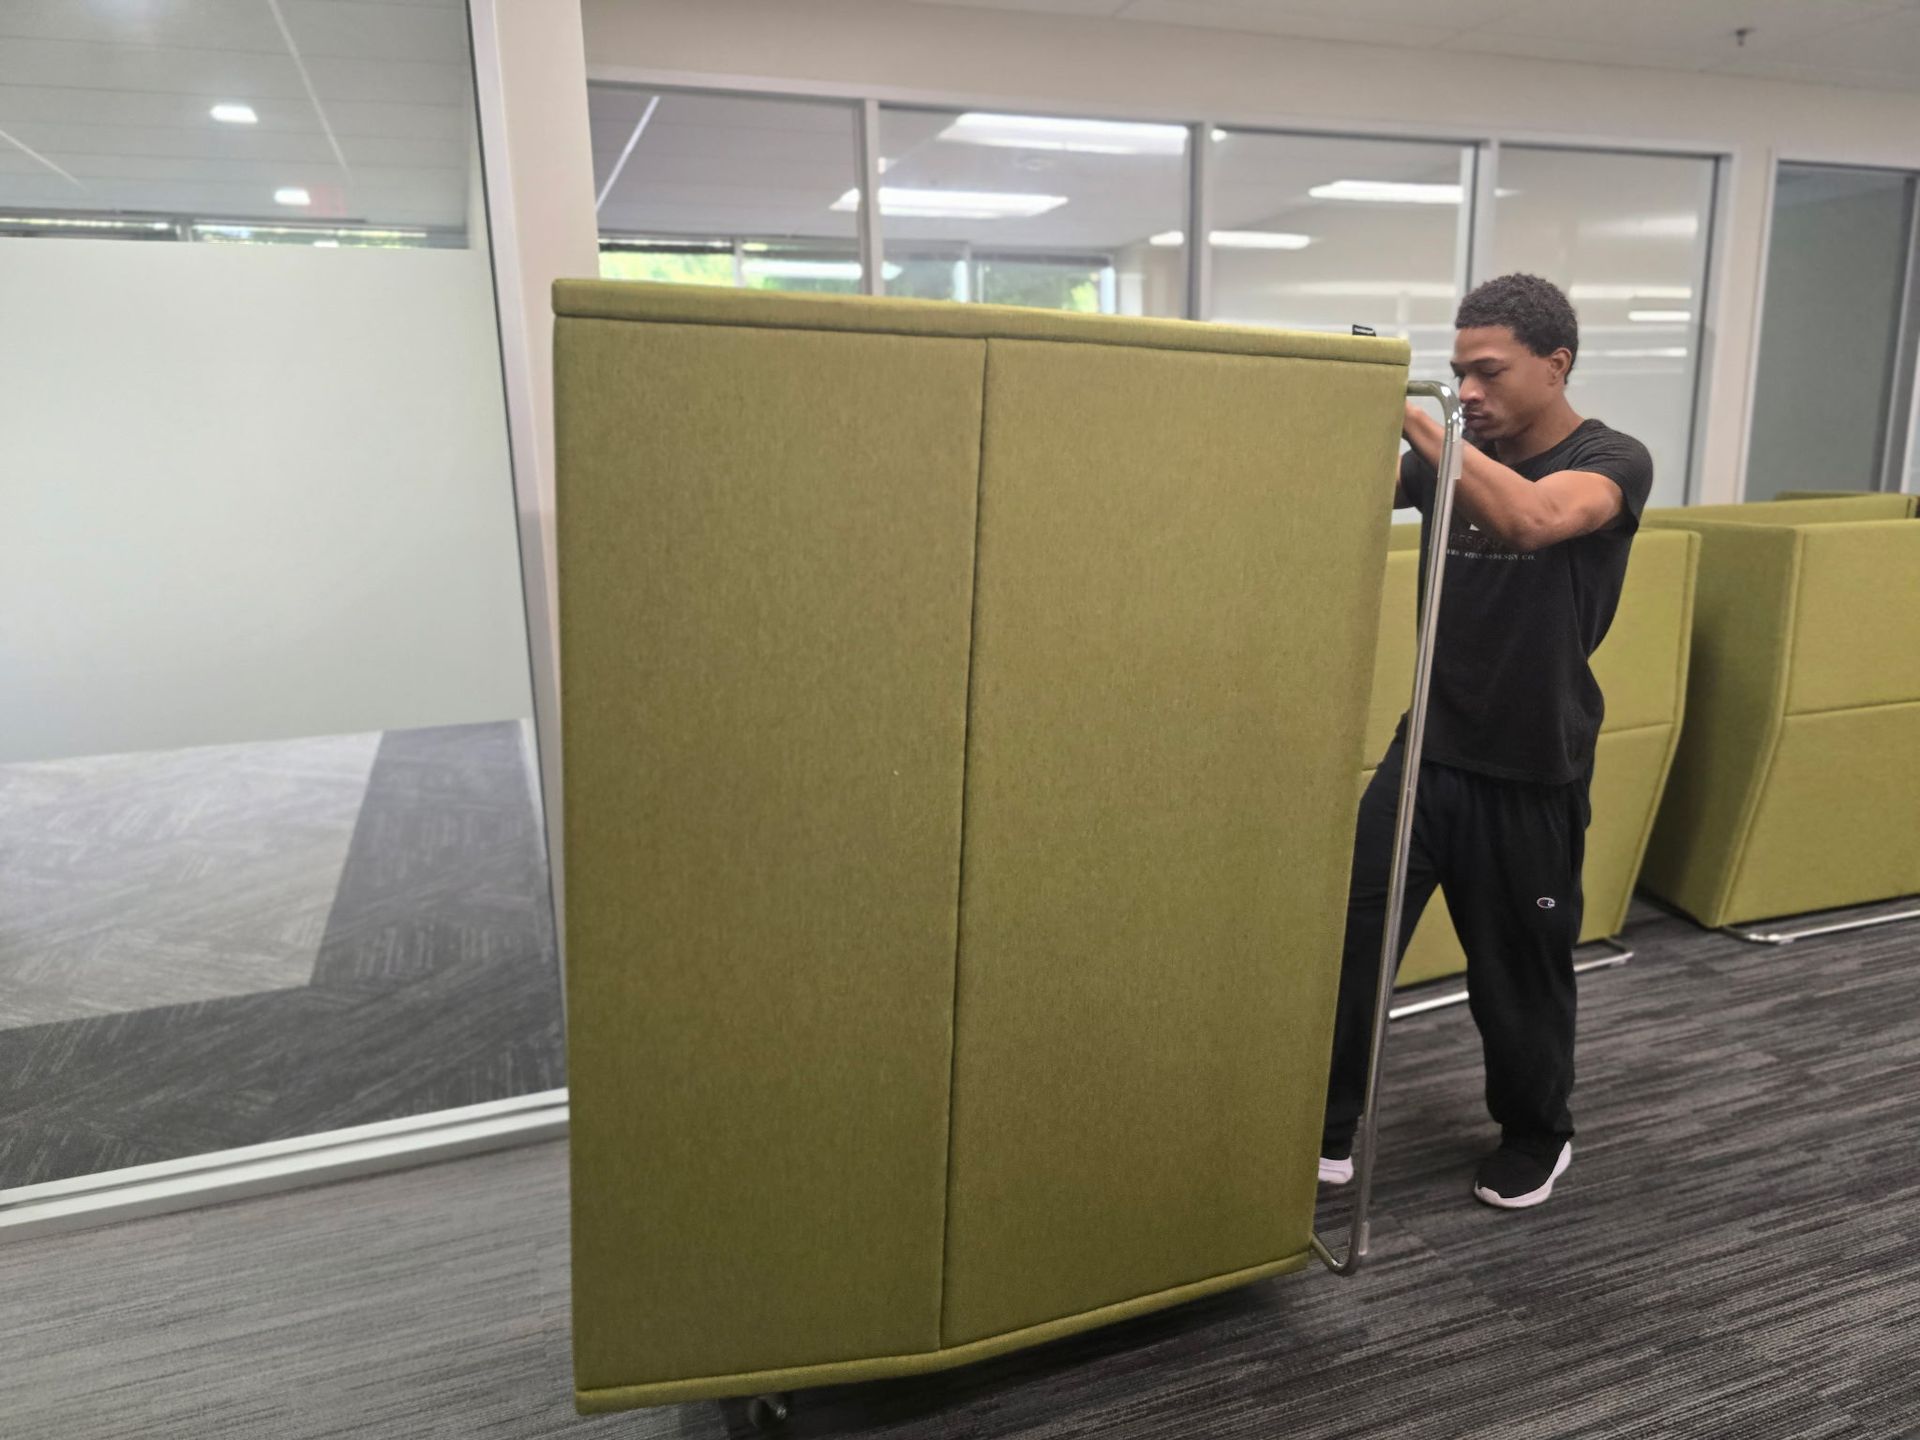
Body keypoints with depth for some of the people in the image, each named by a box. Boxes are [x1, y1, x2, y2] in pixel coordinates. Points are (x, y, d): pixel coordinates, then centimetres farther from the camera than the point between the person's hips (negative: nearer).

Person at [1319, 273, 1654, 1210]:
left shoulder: (1612, 461, -10)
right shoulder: (1449, 459, 4)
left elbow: (1533, 518, -33)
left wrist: (1410, 417, -35)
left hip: (1533, 774, -3)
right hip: (1426, 751, 4)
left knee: (1520, 970, 11)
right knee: (1345, 937, 1)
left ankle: (1537, 1139, 36)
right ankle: (1324, 1130, 18)